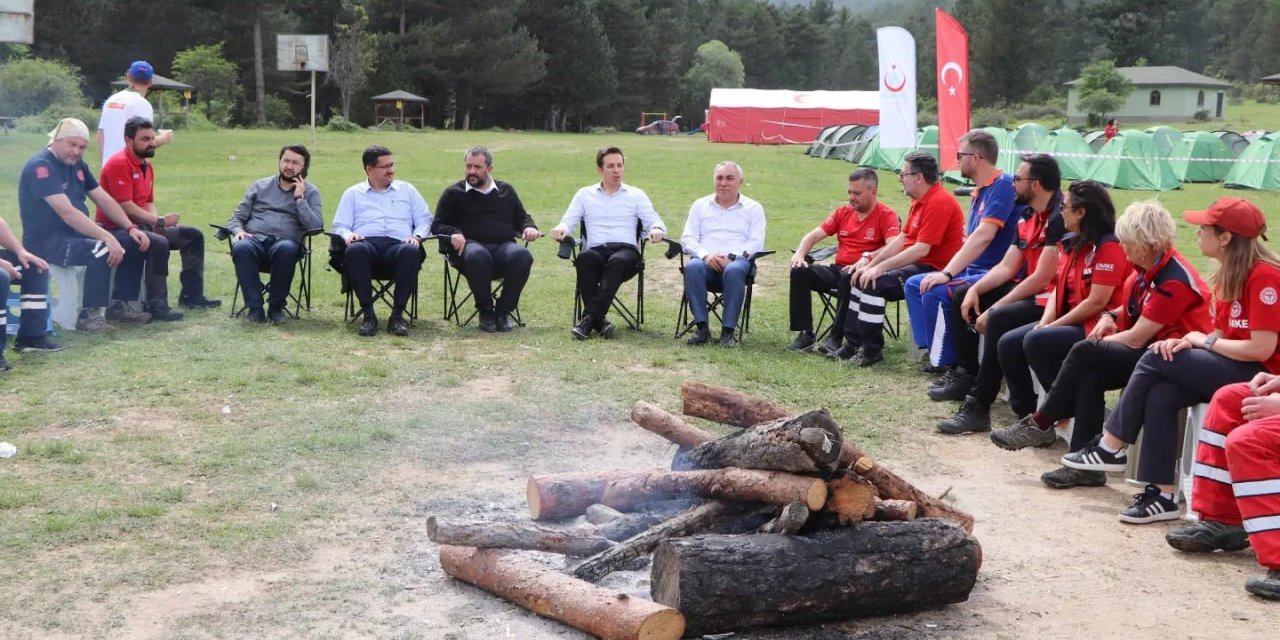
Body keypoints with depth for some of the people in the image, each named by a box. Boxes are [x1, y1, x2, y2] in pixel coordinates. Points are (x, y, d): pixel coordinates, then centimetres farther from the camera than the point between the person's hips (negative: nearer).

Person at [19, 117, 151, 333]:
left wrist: (131, 228, -4)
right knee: (101, 250, -33)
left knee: (134, 243, 1)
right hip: (46, 241, -9)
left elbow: (104, 200, 11)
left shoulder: (77, 164, 9)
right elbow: (67, 213, -29)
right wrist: (108, 237, -35)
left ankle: (122, 302, 10)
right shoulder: (40, 167, -19)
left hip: (76, 234, 9)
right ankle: (89, 315, -24)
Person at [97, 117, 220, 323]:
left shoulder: (146, 166, 13)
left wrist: (156, 222, -6)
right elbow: (126, 207, -23)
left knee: (193, 235, 9)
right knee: (159, 243, -36)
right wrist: (159, 221, -19)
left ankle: (191, 295, 12)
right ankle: (157, 306, -31)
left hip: (141, 225, 10)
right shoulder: (119, 164, -17)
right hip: (116, 228, -10)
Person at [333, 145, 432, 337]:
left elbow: (424, 220, 20)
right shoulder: (353, 193, 24)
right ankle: (368, 314, -33)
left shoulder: (407, 190, 27)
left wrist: (416, 236, -2)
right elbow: (339, 226, 16)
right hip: (367, 243, 0)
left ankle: (397, 314, -34)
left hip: (398, 245, 0)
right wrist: (348, 235, -8)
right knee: (355, 250, -39)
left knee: (411, 251, -38)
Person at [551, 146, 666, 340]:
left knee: (618, 261, -38)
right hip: (596, 251, 1)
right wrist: (560, 229, -14)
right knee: (585, 258, -37)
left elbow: (654, 221, 9)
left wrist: (657, 230, -17)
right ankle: (599, 320, -38)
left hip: (626, 251, -1)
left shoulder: (636, 195, 19)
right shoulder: (585, 194, 21)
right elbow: (568, 221, 12)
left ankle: (589, 318, -43)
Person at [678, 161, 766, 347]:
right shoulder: (700, 205, 23)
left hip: (737, 261, -1)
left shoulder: (753, 208, 17)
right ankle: (701, 327, -32)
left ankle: (729, 330, -33)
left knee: (734, 270, -39)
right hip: (706, 260, 2)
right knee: (692, 267, -35)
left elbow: (756, 242, 4)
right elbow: (687, 238, 12)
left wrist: (731, 257, -14)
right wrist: (705, 255, -9)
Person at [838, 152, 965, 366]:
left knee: (873, 283, -25)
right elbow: (901, 239, 14)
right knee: (858, 276, 10)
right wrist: (870, 264, 5)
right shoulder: (920, 201, 12)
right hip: (914, 264, 11)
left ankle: (872, 350, -13)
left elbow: (921, 249, -25)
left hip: (932, 268, -11)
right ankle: (854, 342, 11)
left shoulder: (939, 203, -20)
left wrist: (880, 268, -23)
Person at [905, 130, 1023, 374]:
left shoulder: (1002, 185, -16)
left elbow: (983, 236, -26)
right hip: (974, 270, 11)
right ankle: (933, 349, 3)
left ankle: (946, 364, -16)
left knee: (935, 293, -28)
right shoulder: (981, 191, 15)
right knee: (915, 284, 9)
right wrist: (947, 271, 5)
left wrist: (948, 274, -28)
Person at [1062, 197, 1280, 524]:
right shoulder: (1229, 275, 12)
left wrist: (1204, 341, -9)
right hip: (1230, 368, 8)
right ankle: (1161, 495, -16)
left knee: (1156, 360, -17)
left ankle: (1111, 447, -4)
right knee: (1159, 395, -16)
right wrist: (1189, 342, -9)